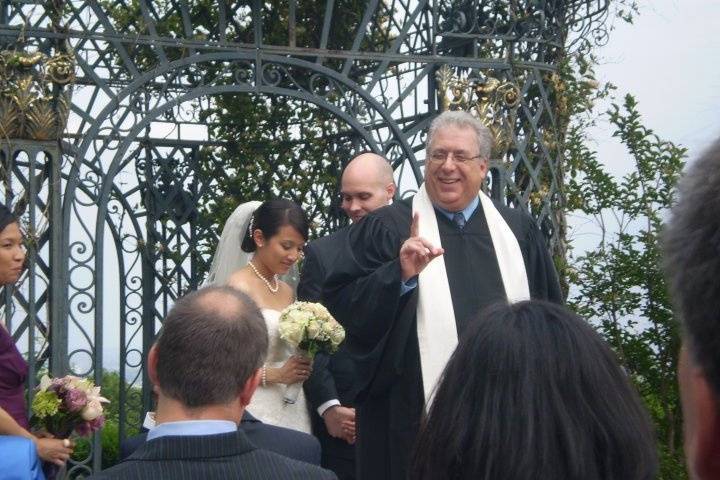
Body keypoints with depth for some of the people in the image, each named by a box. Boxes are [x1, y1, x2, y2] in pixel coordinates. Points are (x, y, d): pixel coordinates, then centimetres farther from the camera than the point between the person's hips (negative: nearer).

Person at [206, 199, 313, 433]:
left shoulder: (287, 292, 14)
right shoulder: (238, 286, -8)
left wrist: (301, 368, 3)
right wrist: (276, 374, -17)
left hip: (290, 410, 7)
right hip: (254, 411, -6)